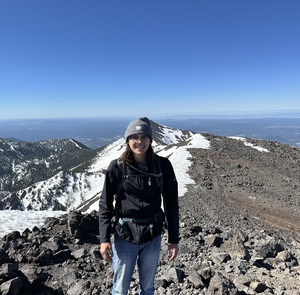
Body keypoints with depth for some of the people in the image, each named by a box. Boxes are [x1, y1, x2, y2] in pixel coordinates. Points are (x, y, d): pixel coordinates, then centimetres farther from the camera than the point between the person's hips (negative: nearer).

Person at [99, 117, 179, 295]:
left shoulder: (163, 166, -9)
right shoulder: (117, 167, -12)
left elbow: (171, 204, -3)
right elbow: (105, 204, -5)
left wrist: (174, 239, 0)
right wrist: (104, 239, -9)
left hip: (153, 238, 2)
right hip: (124, 237, -1)